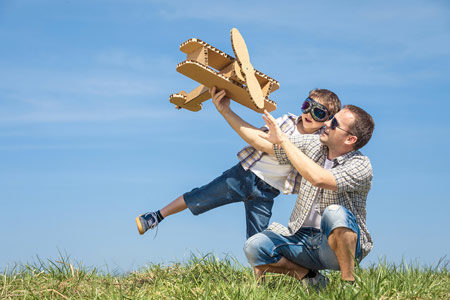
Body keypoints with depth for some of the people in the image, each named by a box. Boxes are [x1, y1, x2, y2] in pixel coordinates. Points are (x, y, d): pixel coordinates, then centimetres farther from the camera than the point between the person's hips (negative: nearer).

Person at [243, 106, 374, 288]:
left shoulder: (361, 165, -16)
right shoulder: (313, 145, 4)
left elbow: (319, 178, -34)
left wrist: (283, 140, -27)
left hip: (344, 245, -5)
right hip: (303, 238, 5)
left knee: (334, 213, -38)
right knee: (253, 247, -20)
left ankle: (348, 281, -22)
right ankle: (309, 277, -1)